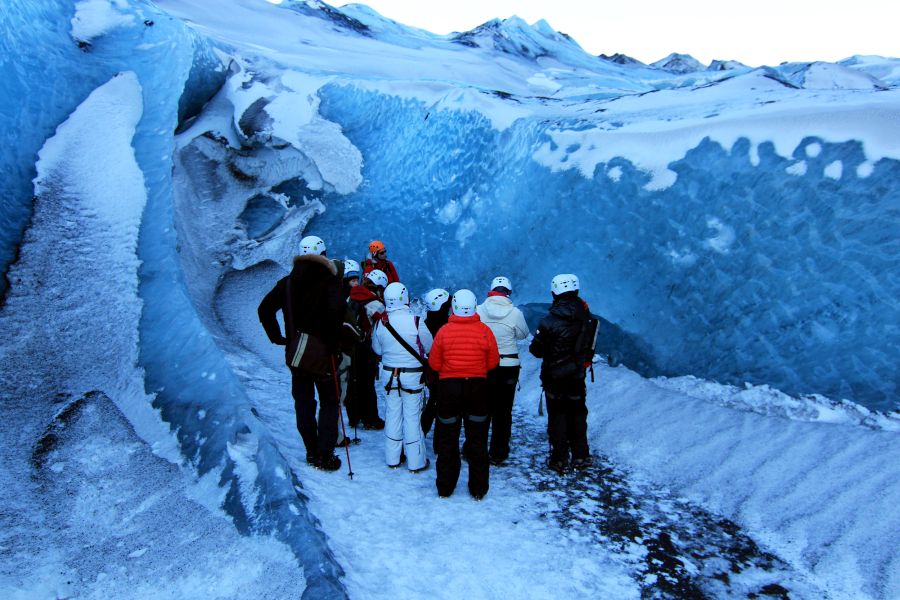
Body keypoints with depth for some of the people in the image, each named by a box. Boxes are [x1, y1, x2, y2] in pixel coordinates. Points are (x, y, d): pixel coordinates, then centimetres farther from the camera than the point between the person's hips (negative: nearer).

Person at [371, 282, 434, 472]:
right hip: (413, 376, -3)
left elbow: (377, 349, 6)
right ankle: (416, 462, 14)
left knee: (392, 415, 14)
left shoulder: (380, 323, -8)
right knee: (412, 417, 5)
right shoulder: (416, 321, -19)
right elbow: (429, 347, -7)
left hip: (389, 374, 3)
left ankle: (392, 458, 24)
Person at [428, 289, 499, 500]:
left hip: (449, 388, 0)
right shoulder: (484, 330, -11)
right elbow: (492, 363, -3)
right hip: (477, 387, 1)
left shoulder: (444, 331, -12)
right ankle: (478, 489, 20)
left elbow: (435, 364, -6)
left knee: (447, 440, 13)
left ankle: (445, 487, 22)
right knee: (477, 441, 14)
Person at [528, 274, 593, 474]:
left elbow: (536, 350, -14)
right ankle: (580, 457, 27)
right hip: (577, 375, 4)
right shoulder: (584, 316, -9)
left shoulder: (549, 322, -22)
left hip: (555, 376, -4)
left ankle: (559, 460, 13)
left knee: (557, 416, 8)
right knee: (578, 415, 18)